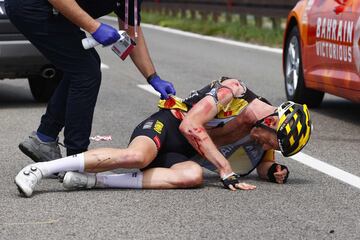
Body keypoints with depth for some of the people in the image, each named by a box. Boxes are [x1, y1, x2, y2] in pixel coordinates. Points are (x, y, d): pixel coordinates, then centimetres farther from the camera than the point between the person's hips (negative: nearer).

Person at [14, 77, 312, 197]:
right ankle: (41, 169, -31)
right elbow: (190, 125, -20)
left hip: (183, 156, 6)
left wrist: (273, 171, 2)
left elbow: (263, 164, 27)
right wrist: (225, 169, -21)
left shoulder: (263, 134, 9)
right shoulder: (234, 91, -14)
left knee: (193, 176, -31)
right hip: (167, 126, -6)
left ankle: (95, 181, -31)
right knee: (138, 156, -39)